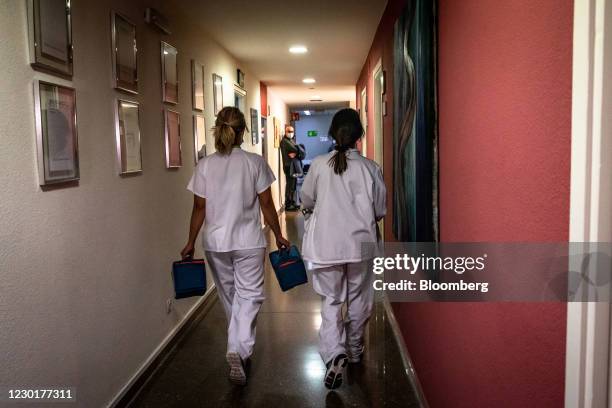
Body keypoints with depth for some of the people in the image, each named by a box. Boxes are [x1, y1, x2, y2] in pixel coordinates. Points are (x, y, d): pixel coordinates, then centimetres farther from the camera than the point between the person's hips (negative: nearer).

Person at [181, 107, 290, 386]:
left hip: (215, 242, 3)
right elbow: (266, 205, -4)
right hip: (248, 242, -2)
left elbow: (199, 208, -1)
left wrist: (191, 242, 10)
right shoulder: (255, 162, -7)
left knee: (229, 295, 18)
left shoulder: (205, 165, -2)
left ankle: (240, 347, 33)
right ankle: (238, 350, -12)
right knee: (248, 296, 5)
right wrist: (278, 235, 8)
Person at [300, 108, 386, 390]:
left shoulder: (319, 165, -6)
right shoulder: (370, 168, -6)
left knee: (331, 301, 10)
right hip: (360, 243, 1)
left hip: (326, 244, -1)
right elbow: (380, 211, 1)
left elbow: (306, 202, 5)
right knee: (358, 299, 18)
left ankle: (334, 354, -9)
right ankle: (355, 350, 36)